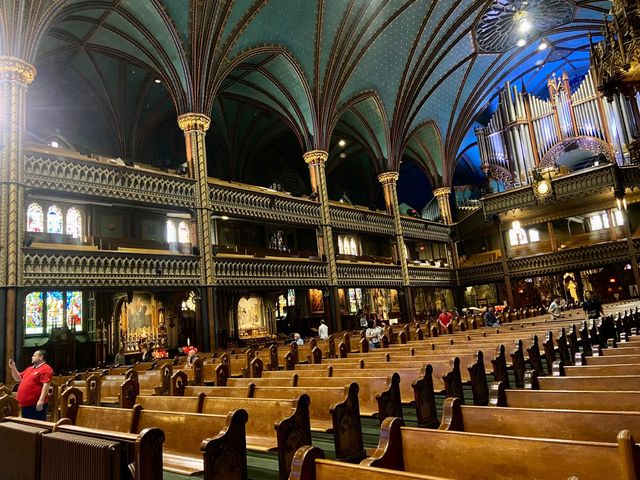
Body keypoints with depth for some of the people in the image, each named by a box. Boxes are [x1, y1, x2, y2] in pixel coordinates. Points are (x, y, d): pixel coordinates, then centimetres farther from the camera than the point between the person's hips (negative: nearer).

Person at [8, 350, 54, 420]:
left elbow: (46, 385, -19)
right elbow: (18, 378, 28)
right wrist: (13, 367, 15)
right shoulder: (29, 368, 19)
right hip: (25, 404, 10)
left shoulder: (46, 369, -11)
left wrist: (41, 401, -26)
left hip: (36, 404, -10)